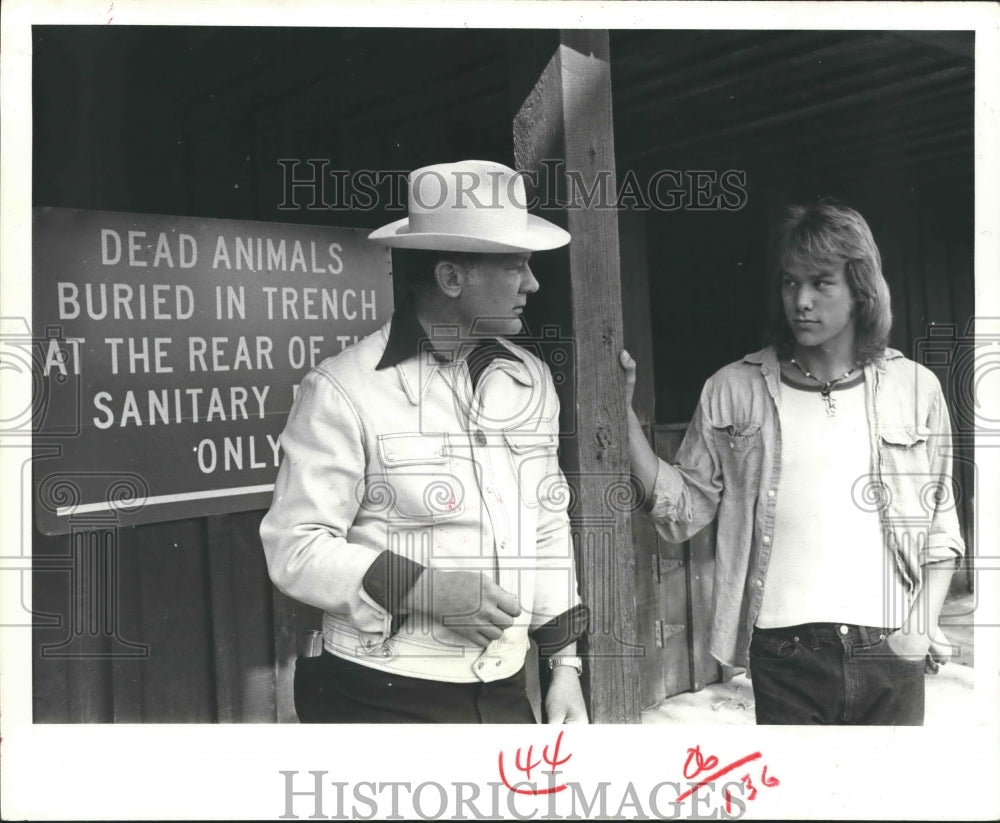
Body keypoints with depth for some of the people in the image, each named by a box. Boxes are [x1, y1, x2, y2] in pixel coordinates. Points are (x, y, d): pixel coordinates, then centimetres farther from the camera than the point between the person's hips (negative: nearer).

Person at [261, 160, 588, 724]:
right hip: (380, 701, -5)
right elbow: (296, 548, -13)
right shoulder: (345, 390, -14)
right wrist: (422, 589, -22)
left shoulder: (531, 379, 5)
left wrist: (564, 664, 9)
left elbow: (549, 527, 11)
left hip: (504, 695, 6)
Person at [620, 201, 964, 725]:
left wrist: (925, 622, 0)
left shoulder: (915, 387, 5)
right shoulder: (735, 391, 1)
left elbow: (940, 526, 11)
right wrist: (622, 413, -10)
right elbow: (683, 511, -1)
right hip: (785, 657, -1)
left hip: (889, 652, 2)